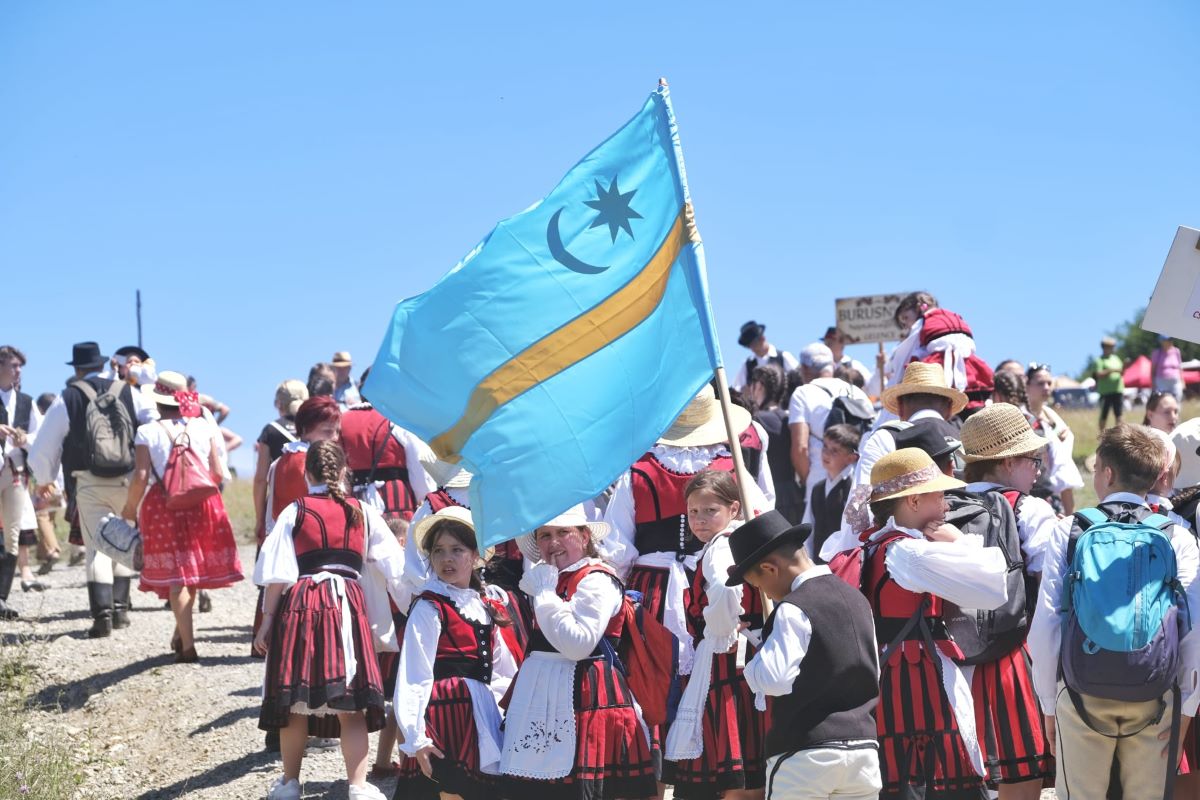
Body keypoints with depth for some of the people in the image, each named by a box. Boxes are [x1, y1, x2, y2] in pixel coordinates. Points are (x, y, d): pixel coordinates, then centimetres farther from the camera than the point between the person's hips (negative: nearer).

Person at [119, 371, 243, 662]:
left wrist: (130, 508, 5)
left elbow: (140, 477, -10)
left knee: (176, 575, 1)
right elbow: (217, 472, 1)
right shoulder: (204, 427, 1)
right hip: (202, 504, 2)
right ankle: (180, 635, 25)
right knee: (193, 570, 16)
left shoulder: (147, 432, -6)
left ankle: (187, 646, -3)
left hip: (163, 505, -2)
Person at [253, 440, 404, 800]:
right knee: (351, 705, 1)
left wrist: (267, 619, 4)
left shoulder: (294, 512, 3)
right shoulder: (363, 513, 8)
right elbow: (394, 570, 10)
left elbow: (277, 573, -2)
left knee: (294, 700, 9)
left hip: (299, 605, -1)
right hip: (348, 605, 1)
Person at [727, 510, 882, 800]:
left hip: (806, 753, -7)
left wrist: (751, 666, 0)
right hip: (863, 748, 7)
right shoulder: (857, 598, 11)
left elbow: (773, 679, -20)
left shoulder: (793, 609, -13)